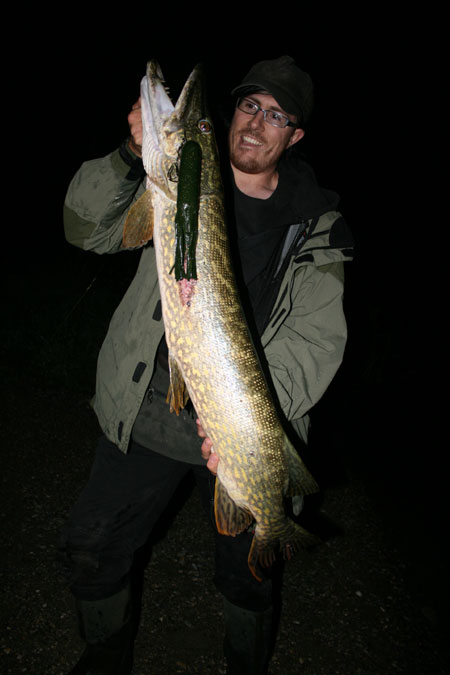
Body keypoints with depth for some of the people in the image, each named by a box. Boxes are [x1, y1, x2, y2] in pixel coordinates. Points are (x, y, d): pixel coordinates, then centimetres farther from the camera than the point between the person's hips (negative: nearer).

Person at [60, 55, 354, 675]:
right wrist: (131, 157, -21)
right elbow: (88, 228, -3)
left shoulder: (318, 227, -2)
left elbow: (318, 337, -9)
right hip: (148, 411, 1)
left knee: (248, 573, 16)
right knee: (89, 547, 13)